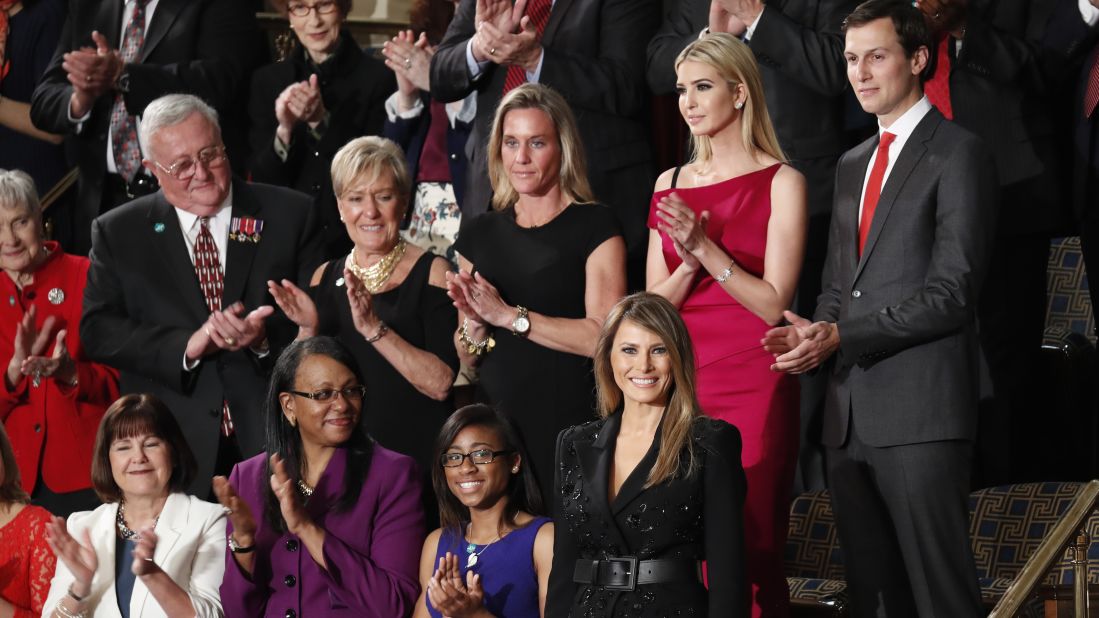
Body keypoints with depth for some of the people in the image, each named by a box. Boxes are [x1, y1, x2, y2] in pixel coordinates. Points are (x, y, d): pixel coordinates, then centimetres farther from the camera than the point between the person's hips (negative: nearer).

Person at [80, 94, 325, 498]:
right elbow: (97, 331, -1)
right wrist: (186, 346, -14)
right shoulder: (118, 233, 8)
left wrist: (265, 339, -18)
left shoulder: (289, 214, 7)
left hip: (272, 439, 0)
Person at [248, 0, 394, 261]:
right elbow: (262, 179, 4)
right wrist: (284, 130, -16)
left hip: (354, 243, -2)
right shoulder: (267, 80, 7)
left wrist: (323, 122, -18)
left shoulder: (379, 78, -4)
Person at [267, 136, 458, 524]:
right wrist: (308, 332, -8)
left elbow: (441, 383, -14)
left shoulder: (431, 273, -5)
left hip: (414, 463, -4)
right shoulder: (326, 278, 9)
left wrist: (374, 329, -23)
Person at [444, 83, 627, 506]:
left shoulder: (595, 226, -2)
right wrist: (474, 324, -5)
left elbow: (605, 337, -13)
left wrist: (509, 315, -13)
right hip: (497, 419, 4)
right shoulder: (482, 234, 13)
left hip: (570, 420, -4)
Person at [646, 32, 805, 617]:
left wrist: (706, 249, -16)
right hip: (682, 385, 5)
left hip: (752, 389, -4)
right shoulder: (671, 185, 13)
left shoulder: (781, 183, -2)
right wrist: (687, 260, -8)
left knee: (746, 556, -6)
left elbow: (774, 305, -8)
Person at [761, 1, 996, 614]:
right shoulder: (853, 164, 21)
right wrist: (814, 334, 3)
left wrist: (842, 336, -14)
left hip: (921, 415, -8)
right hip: (851, 416, 8)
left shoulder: (959, 154, -4)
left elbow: (951, 293, -12)